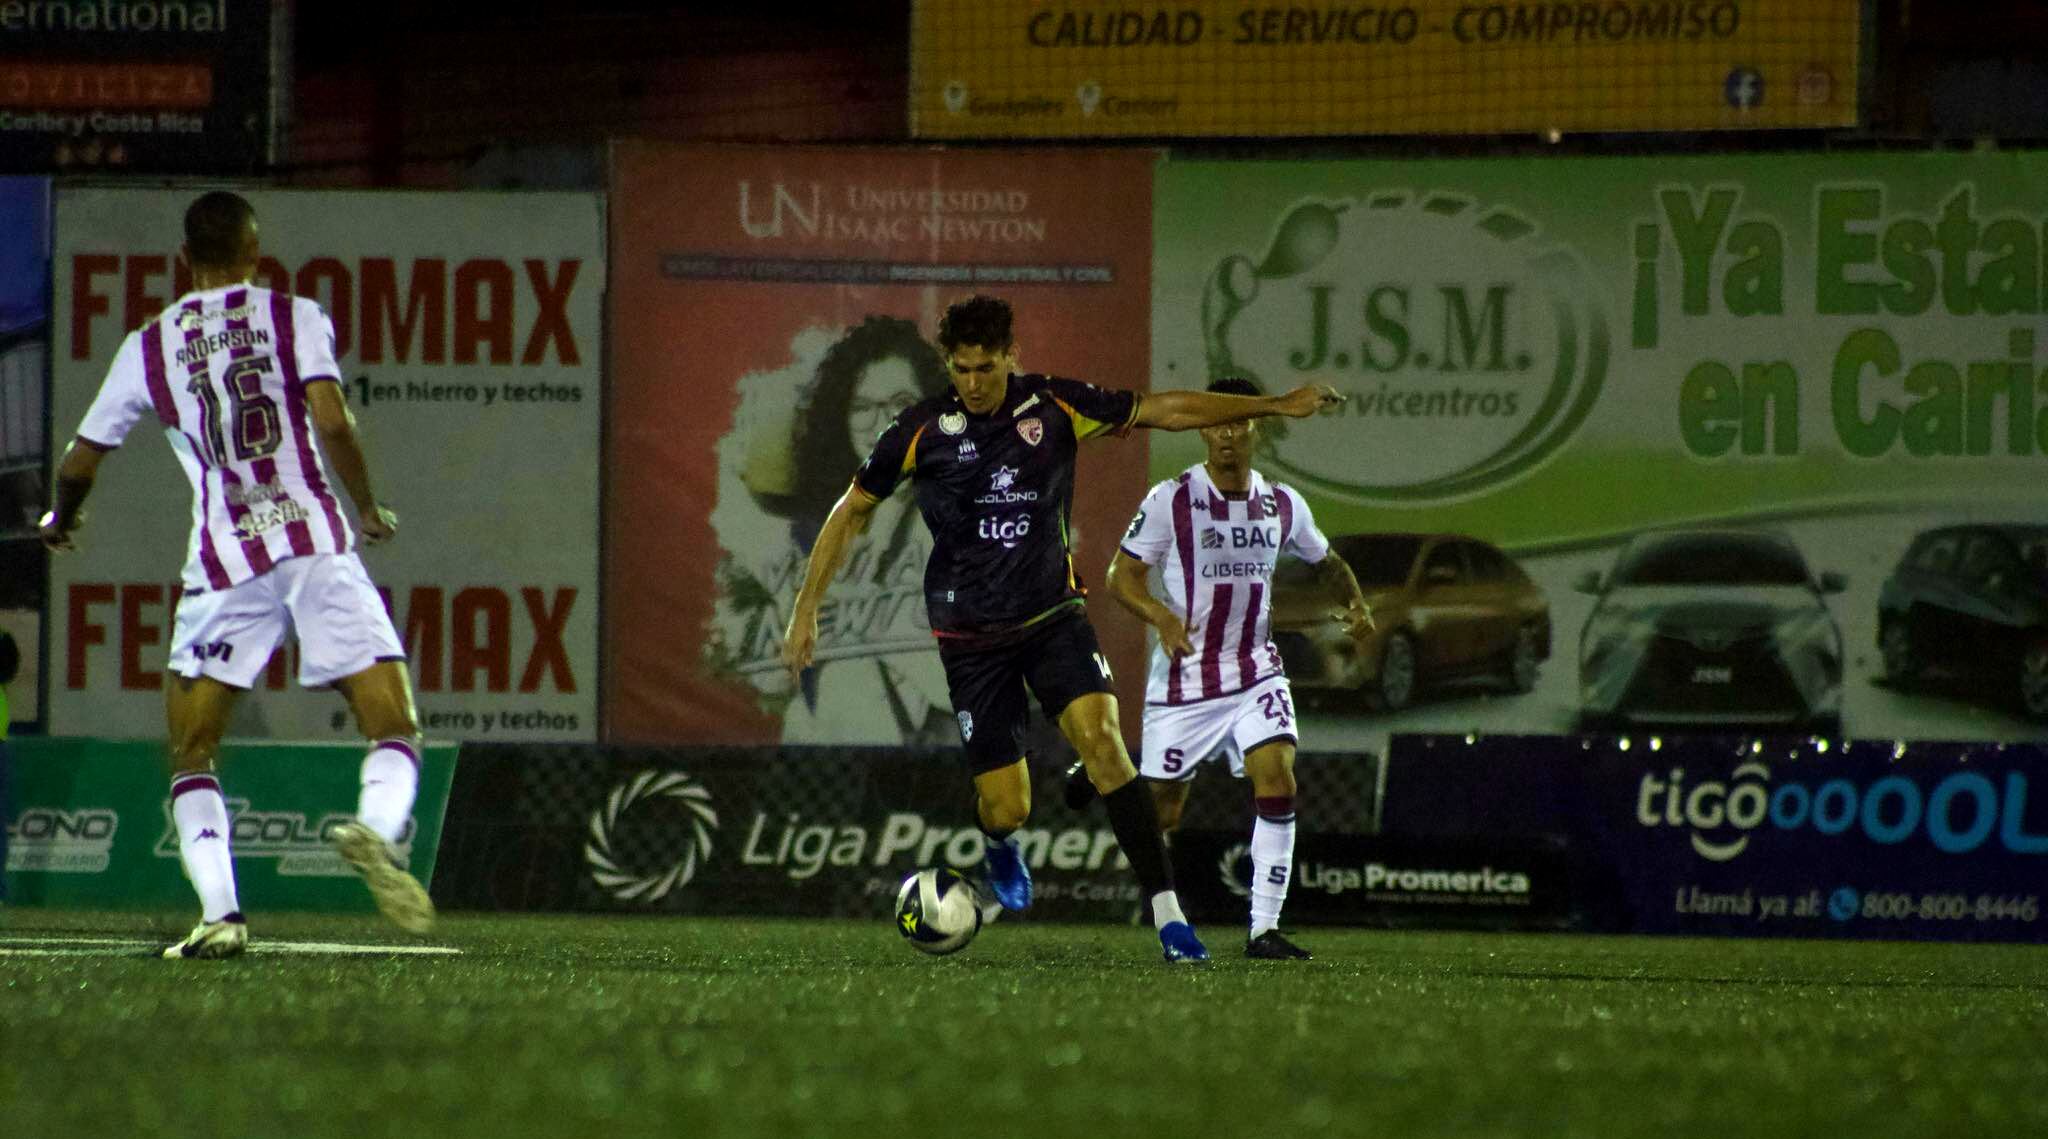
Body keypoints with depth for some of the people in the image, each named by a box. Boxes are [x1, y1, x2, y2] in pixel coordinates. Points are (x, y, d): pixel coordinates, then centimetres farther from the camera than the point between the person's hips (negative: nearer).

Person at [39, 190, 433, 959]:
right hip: (315, 543, -1)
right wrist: (368, 509, 7)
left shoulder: (149, 348, 11)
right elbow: (332, 421, -9)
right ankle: (376, 826, -32)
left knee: (191, 757, 12)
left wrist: (61, 519, 37)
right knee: (395, 729, 1)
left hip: (223, 560, 1)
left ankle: (219, 910, -8)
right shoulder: (293, 319, 5)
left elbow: (81, 460, 16)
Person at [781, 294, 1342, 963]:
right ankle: (997, 842, 38)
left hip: (1052, 617, 1)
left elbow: (1164, 410, 2)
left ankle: (1166, 914, -26)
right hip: (972, 637, -1)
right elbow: (852, 512, 5)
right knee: (1006, 808, -4)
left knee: (1099, 735, -25)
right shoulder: (921, 431, -7)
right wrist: (806, 609, 3)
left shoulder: (1054, 407, -5)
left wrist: (1277, 406, 1)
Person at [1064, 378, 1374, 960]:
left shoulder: (1282, 505, 3)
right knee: (1159, 816, 5)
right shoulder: (1172, 499, -9)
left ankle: (1264, 929, -13)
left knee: (1277, 781, -19)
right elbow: (1122, 575, -8)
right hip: (1184, 679, -3)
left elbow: (1325, 562, 20)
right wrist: (1161, 617, -28)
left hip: (1255, 672, 3)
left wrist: (1355, 602, -2)